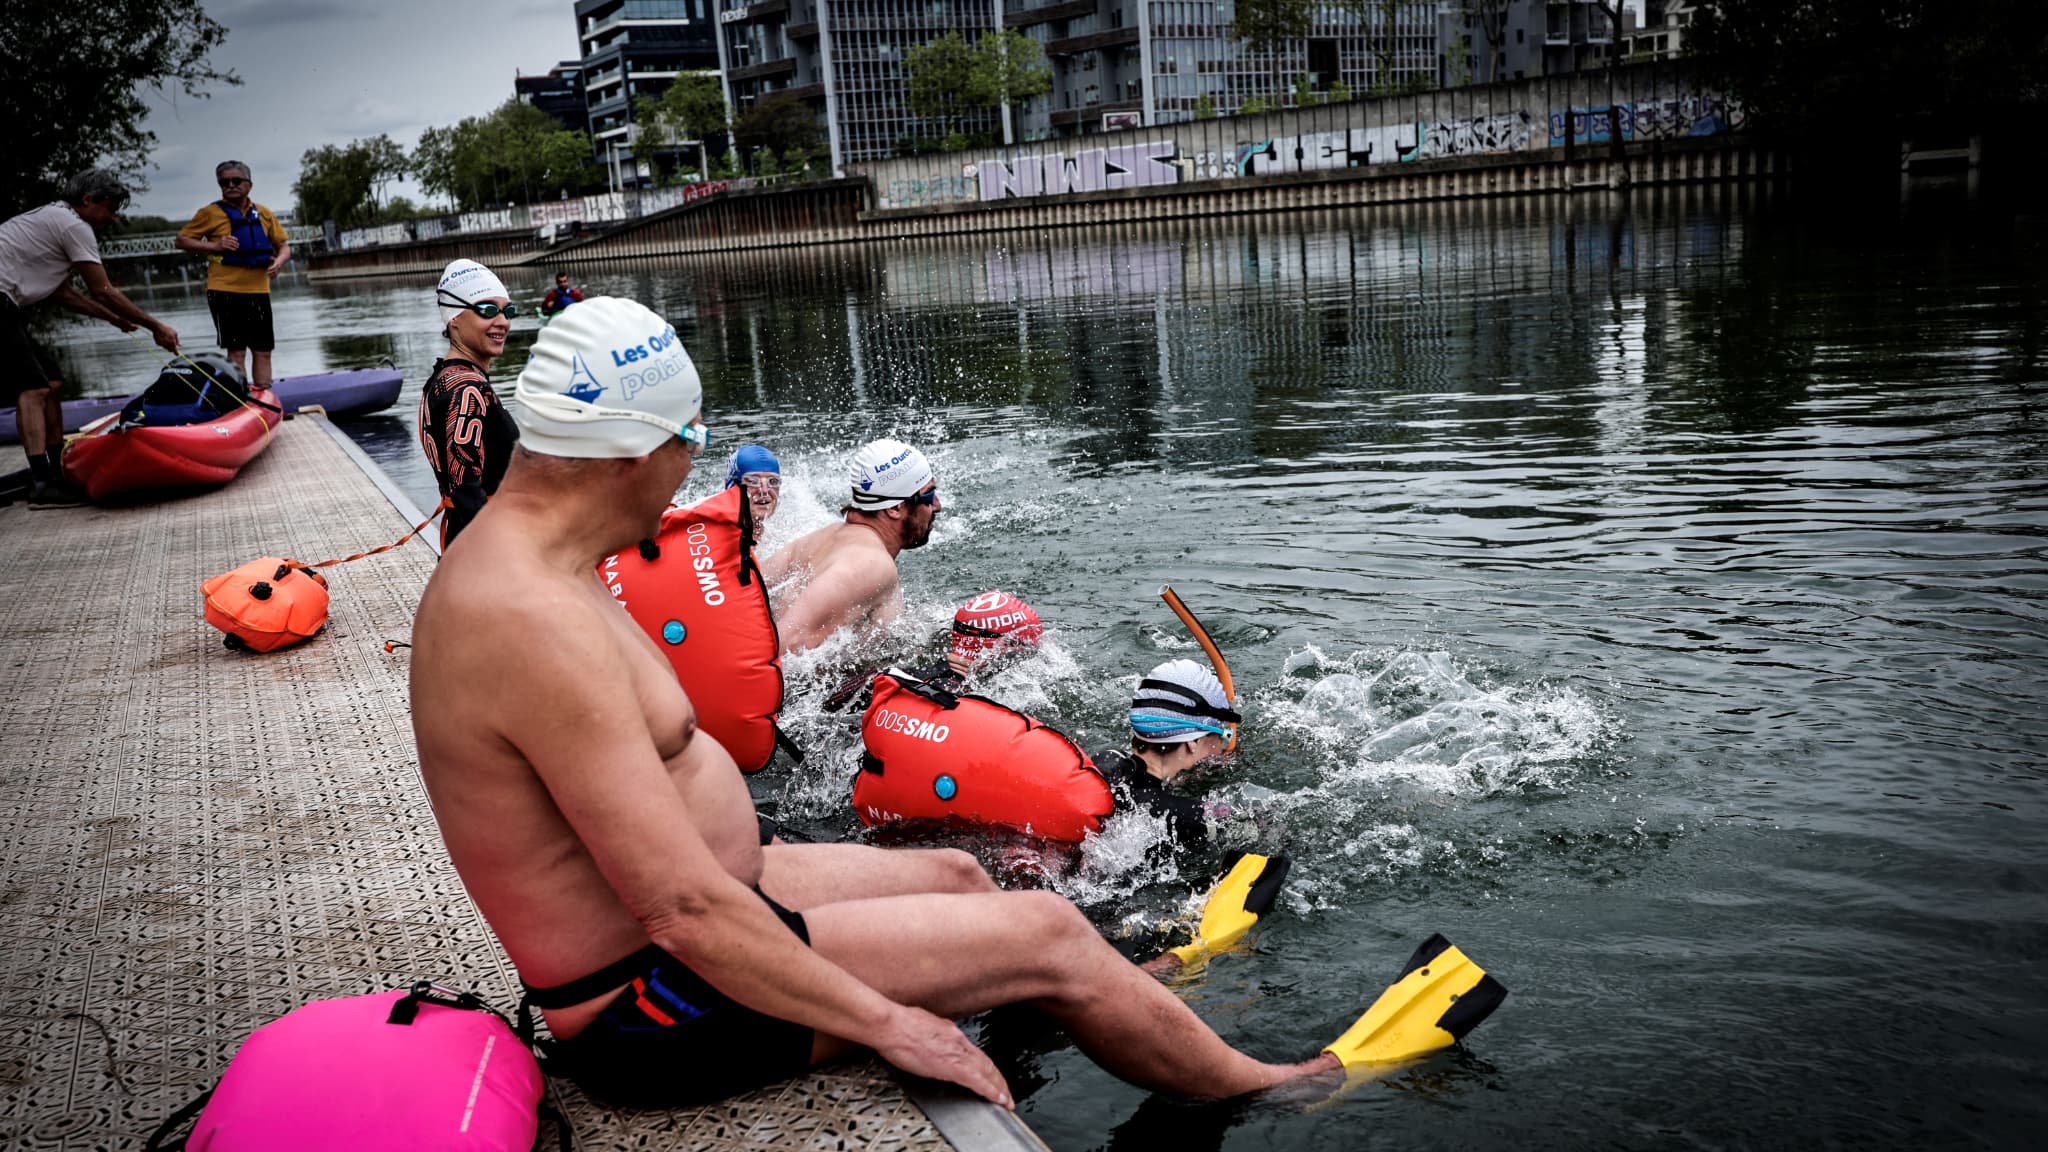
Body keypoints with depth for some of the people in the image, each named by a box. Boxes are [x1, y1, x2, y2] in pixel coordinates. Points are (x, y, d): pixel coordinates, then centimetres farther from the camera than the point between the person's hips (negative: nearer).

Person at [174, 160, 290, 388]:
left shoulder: (263, 213, 9)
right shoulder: (211, 213, -1)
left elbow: (284, 246, 16)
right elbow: (182, 240, 2)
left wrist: (279, 261, -7)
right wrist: (214, 246, -13)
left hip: (258, 291, 4)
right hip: (224, 291, -4)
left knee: (263, 351, 6)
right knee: (235, 350, -4)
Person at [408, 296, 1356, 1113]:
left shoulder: (503, 559, 3)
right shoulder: (539, 622, -31)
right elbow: (682, 911, -30)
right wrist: (887, 1022, -22)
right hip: (656, 1012, -10)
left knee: (954, 875, 22)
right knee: (1048, 934, -3)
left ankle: (1128, 994, 47)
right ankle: (1265, 1091, 21)